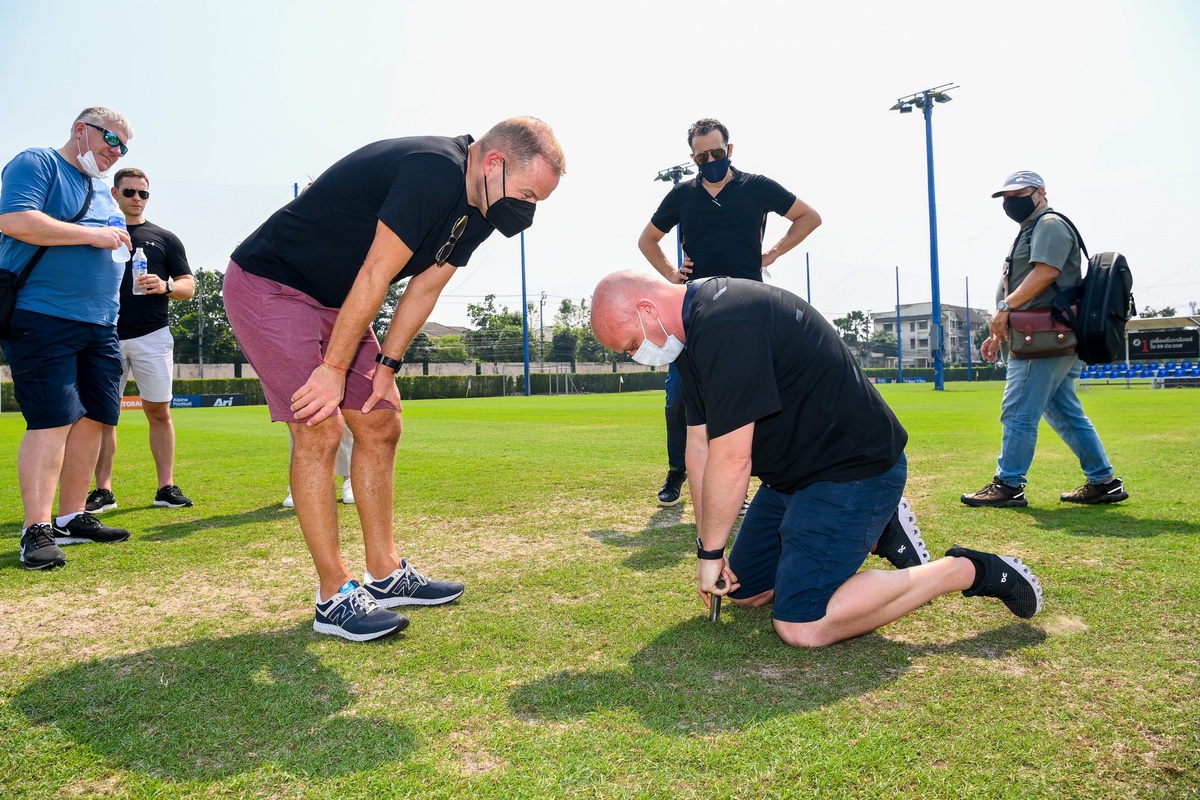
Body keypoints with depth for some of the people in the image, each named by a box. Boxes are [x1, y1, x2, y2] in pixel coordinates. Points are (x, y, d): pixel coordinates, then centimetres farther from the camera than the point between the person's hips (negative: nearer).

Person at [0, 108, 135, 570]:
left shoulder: (103, 192, 23)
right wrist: (91, 235, -14)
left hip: (99, 324, 8)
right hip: (43, 319, -8)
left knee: (95, 417, 5)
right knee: (52, 420, -13)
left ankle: (71, 518, 15)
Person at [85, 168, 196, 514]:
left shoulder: (165, 238, 12)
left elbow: (188, 286, 9)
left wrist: (165, 286, -13)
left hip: (152, 336, -1)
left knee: (159, 411, -1)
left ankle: (166, 487, 4)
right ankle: (103, 490, 7)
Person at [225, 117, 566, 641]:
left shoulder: (478, 206, 2)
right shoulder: (434, 170, -28)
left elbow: (425, 287, 5)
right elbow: (375, 276, -26)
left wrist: (387, 365, 0)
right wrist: (334, 368, -20)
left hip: (335, 302, 9)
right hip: (268, 285, -9)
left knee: (381, 427, 6)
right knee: (320, 430, -15)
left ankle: (386, 576, 16)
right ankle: (335, 598, -5)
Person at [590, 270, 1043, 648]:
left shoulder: (725, 325, -28)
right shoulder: (693, 332, 6)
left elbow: (731, 460, -27)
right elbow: (700, 445, 4)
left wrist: (711, 552, -14)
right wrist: (708, 549, 3)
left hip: (853, 472, -10)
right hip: (794, 475, 10)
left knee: (801, 626, -16)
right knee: (743, 589, 16)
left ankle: (967, 571, -2)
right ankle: (874, 536, 23)